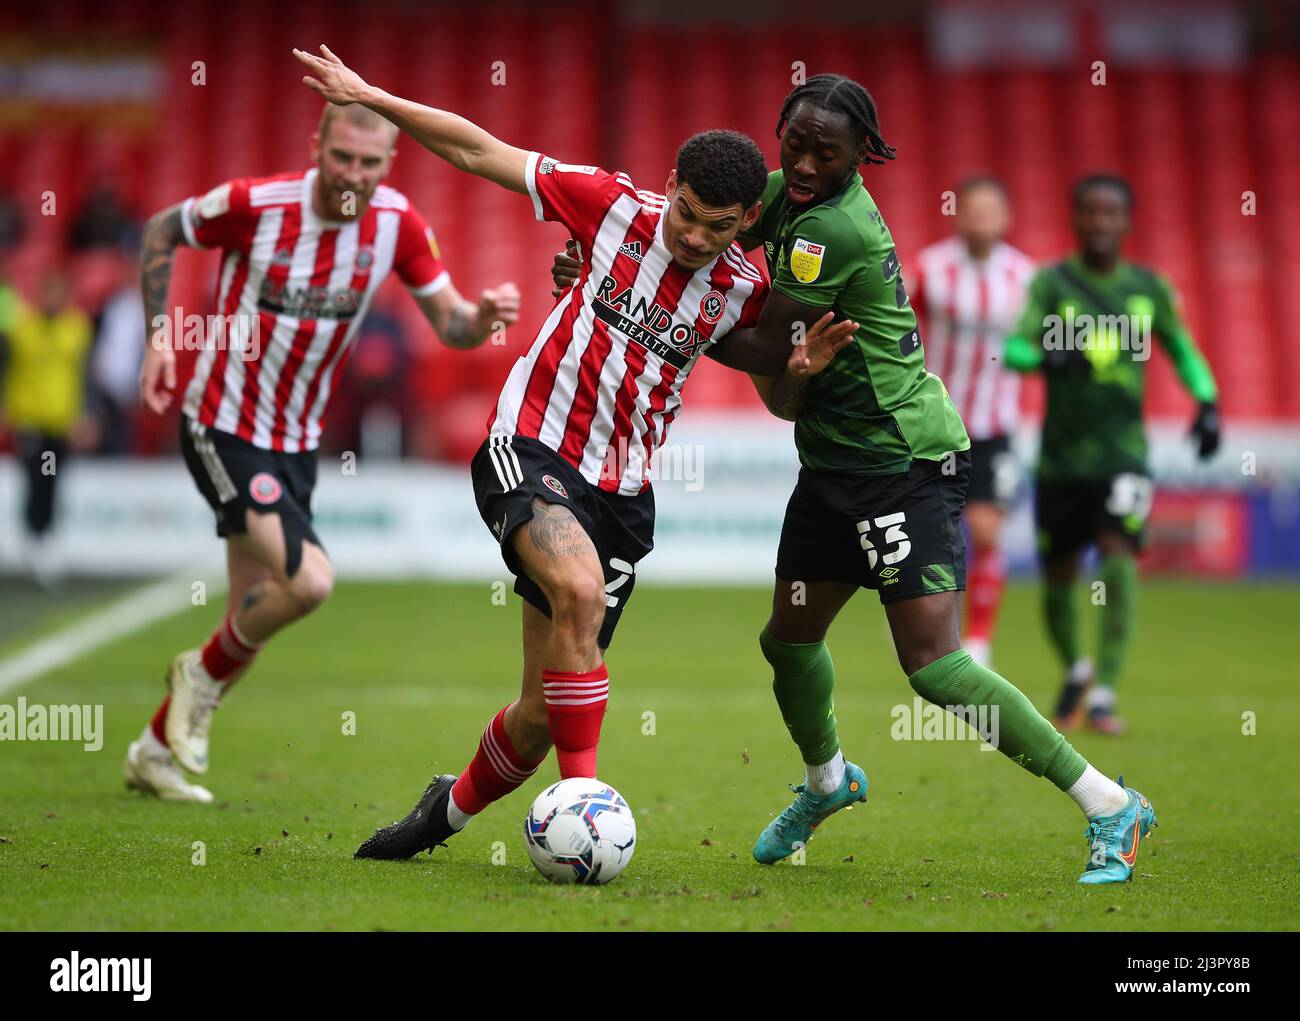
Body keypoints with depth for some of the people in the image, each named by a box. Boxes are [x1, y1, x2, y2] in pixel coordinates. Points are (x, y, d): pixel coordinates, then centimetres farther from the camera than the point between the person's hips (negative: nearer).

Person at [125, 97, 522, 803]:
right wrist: (159, 335, -8)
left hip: (298, 441, 6)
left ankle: (154, 752, 31)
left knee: (254, 619, 11)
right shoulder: (254, 203, -18)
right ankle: (205, 674, 6)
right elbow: (162, 231, -1)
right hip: (225, 427, -6)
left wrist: (484, 318, -25)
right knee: (309, 581, -23)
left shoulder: (397, 222, -7)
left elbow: (448, 322, -2)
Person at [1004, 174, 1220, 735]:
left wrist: (1206, 400, 5)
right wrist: (1050, 355, -38)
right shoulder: (1052, 282, -5)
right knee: (1058, 579, 7)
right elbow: (1015, 349, -17)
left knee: (1119, 559, -19)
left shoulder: (1148, 288, 4)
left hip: (1123, 454, 0)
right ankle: (1075, 670, 37)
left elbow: (1181, 347, 21)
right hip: (1061, 459, 0)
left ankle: (1104, 694, -15)